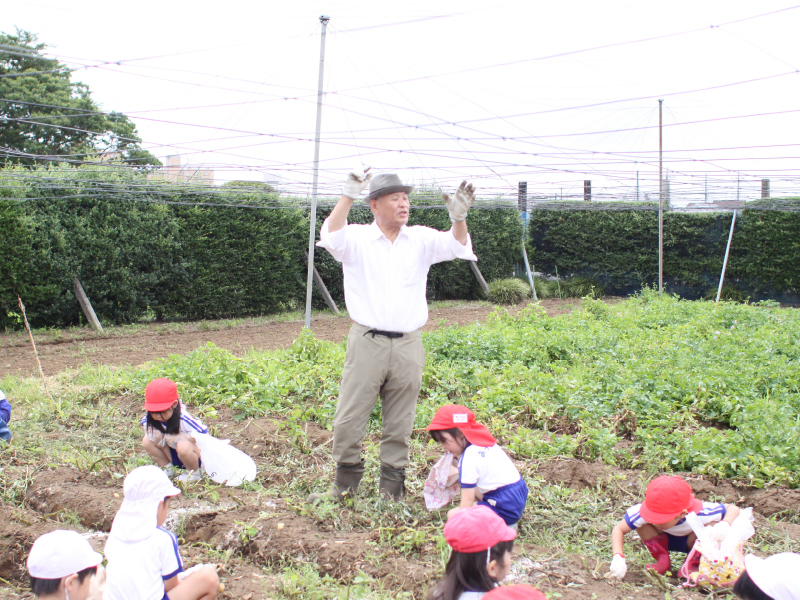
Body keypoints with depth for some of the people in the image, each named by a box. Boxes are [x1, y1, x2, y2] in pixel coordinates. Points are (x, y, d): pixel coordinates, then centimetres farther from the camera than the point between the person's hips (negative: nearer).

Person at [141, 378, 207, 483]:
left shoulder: (183, 419, -29)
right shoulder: (149, 420, -13)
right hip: (174, 457, 6)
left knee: (183, 446, -39)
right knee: (147, 441, -12)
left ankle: (194, 474, -9)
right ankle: (168, 469, 6)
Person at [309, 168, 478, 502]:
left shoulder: (420, 240, 10)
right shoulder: (357, 239, 2)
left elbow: (455, 245, -2)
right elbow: (331, 236, -17)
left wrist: (459, 219, -22)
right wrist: (348, 196, -28)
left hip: (408, 346, 2)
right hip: (367, 343, -2)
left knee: (399, 425, 8)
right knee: (348, 420, -1)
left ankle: (391, 490, 20)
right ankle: (345, 484, 18)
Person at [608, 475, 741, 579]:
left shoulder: (698, 513, -40)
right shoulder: (644, 511, -38)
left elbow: (733, 509, -30)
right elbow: (618, 529, -30)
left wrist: (725, 524, -52)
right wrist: (618, 557, -45)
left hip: (690, 541, -1)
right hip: (665, 539, 1)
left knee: (713, 526, -33)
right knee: (642, 523, -28)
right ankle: (662, 560, -6)